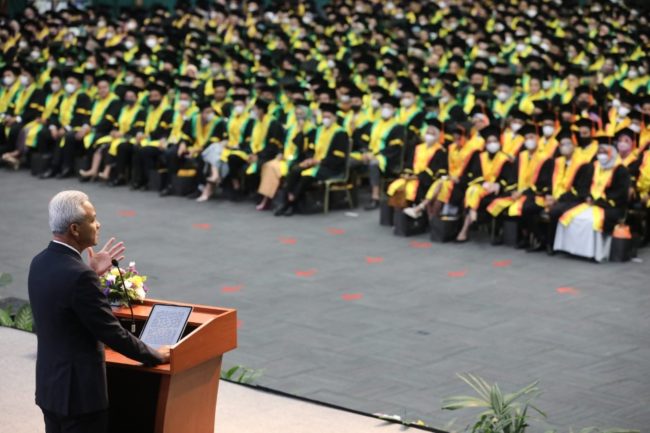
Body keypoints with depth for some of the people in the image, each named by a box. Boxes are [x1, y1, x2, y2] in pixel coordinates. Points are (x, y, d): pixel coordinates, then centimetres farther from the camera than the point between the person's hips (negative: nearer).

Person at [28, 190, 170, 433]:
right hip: (79, 390, -9)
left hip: (49, 385, 9)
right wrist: (155, 356, -5)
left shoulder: (40, 263, 3)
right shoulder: (79, 276, -24)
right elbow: (111, 333, -18)